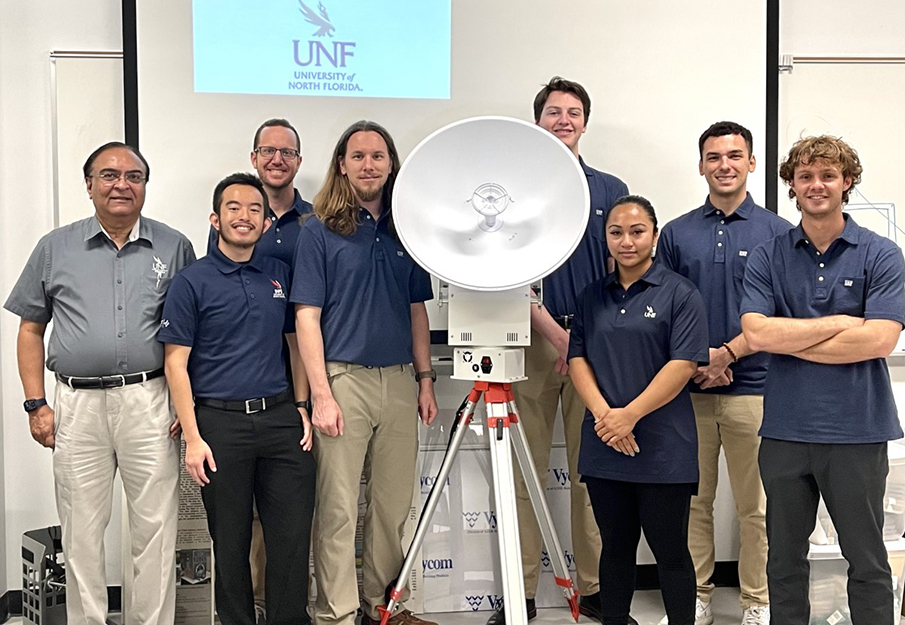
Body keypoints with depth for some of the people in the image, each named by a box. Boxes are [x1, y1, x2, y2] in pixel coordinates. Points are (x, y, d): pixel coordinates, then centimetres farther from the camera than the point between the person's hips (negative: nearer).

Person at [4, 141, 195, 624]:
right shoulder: (55, 248, 9)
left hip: (150, 403, -1)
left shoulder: (174, 248, 6)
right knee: (81, 533, 9)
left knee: (156, 530, 3)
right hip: (78, 405, 1)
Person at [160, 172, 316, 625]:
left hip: (280, 418, 3)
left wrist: (301, 408, 7)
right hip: (220, 422, -3)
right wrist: (193, 438, -10)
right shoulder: (191, 282, -2)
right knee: (231, 540, 7)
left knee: (294, 535, 3)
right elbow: (176, 363, -4)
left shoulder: (280, 274, 11)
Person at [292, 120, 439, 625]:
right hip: (344, 378, -4)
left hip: (399, 380, 5)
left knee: (394, 504, 12)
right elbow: (307, 317, -7)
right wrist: (321, 393, -14)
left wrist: (425, 379, 8)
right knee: (339, 508, -2)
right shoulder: (319, 231, -3)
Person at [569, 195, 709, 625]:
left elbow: (684, 364, -11)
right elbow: (577, 357, 7)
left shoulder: (680, 294, -2)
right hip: (604, 445, 4)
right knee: (616, 546, 14)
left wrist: (630, 415, -16)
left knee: (670, 550, 4)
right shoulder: (592, 296, 12)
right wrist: (602, 412, -10)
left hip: (663, 449, -4)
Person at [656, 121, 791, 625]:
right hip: (688, 388, 2)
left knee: (755, 506, 6)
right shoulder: (676, 234, 9)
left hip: (754, 388, -2)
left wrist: (727, 354, -13)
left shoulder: (778, 232, 3)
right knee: (693, 502, 9)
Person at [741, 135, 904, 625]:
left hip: (857, 428, -2)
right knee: (784, 557, 14)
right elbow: (756, 332, -11)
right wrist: (839, 322, -12)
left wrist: (788, 338, -11)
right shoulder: (768, 257, 3)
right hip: (785, 428, 2)